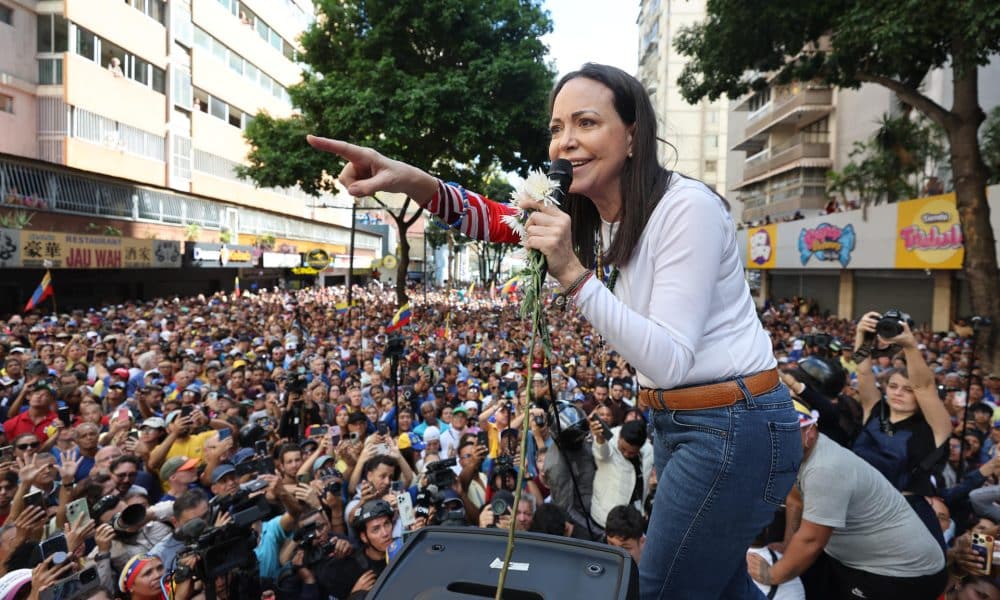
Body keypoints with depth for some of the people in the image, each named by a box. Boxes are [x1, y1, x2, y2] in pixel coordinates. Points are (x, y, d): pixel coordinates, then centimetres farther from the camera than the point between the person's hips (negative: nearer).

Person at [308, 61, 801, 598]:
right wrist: (414, 182, -24)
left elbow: (668, 362, -26)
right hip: (674, 422, 8)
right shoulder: (592, 216, 3)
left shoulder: (687, 208, -22)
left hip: (734, 428, -8)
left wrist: (572, 273, -33)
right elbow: (496, 219, -6)